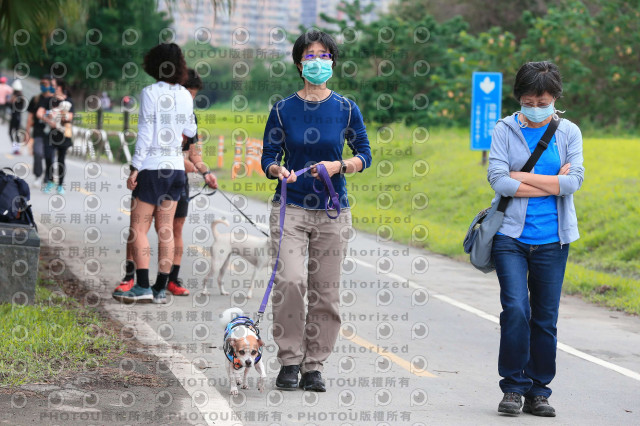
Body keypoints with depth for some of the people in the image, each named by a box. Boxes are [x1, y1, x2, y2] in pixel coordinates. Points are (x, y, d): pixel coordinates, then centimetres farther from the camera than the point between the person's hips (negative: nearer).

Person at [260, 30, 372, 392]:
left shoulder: (346, 109, 4)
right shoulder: (283, 110, 3)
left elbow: (365, 154, 9)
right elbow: (269, 157, 7)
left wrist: (339, 166, -10)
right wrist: (278, 170, -15)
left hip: (332, 211, 1)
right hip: (291, 208, -1)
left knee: (326, 291, 1)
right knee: (291, 280, -18)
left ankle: (314, 366, 11)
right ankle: (289, 361, -5)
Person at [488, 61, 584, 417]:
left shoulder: (568, 132, 5)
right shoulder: (505, 130, 1)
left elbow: (574, 181, -7)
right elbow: (498, 180, -11)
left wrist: (522, 177, -9)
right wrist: (553, 183, -9)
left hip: (552, 240, 2)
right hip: (511, 236, -1)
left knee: (545, 319, 5)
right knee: (515, 310, -14)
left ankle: (539, 391, 16)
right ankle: (514, 387, 0)